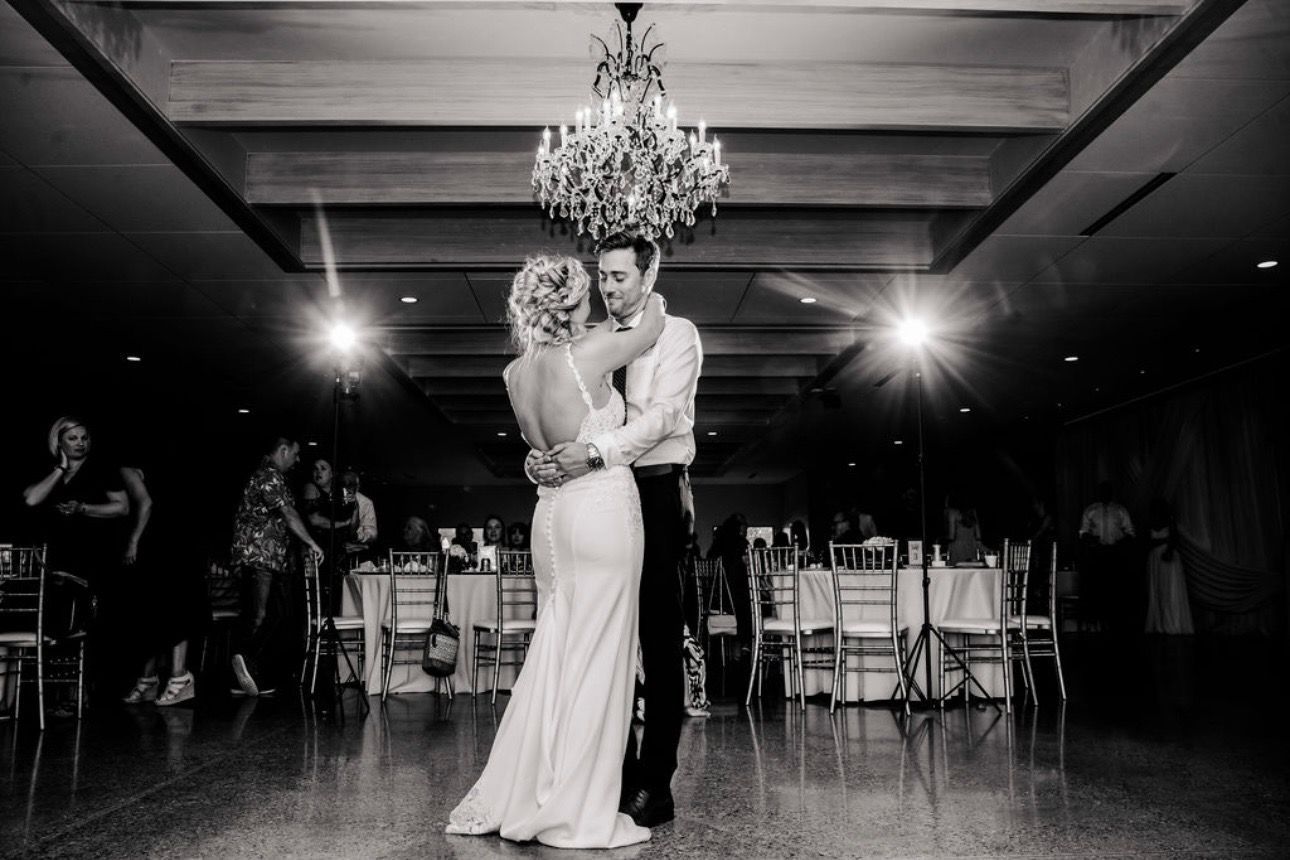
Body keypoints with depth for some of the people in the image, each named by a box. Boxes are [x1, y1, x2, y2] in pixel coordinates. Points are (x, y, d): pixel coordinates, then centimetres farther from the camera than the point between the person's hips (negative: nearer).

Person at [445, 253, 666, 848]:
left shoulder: (515, 374, 6)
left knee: (552, 658, 15)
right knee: (597, 662, 1)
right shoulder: (589, 353, -13)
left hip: (551, 513, 7)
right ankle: (576, 815, 10)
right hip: (603, 511, -7)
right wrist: (652, 295, 27)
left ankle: (510, 797, 24)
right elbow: (651, 330, 5)